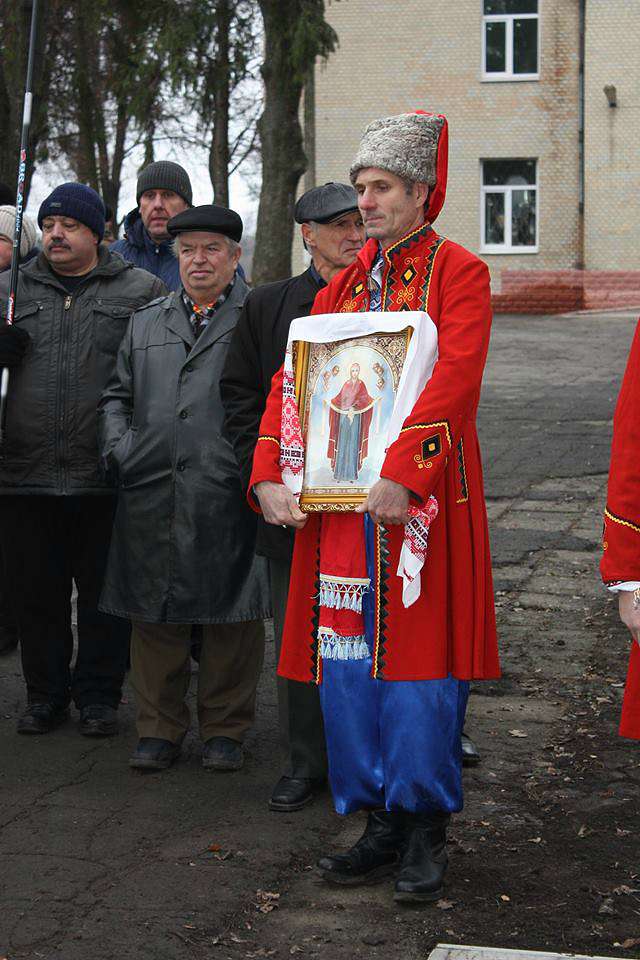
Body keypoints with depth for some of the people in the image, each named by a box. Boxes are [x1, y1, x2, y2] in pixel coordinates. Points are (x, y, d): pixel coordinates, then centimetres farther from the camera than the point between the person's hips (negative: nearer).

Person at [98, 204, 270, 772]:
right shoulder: (146, 324, 18)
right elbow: (117, 396, 22)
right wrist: (120, 448, 7)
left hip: (227, 499, -4)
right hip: (151, 496, 4)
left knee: (231, 617, 2)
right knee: (154, 616, 8)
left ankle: (226, 729, 16)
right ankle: (159, 728, 19)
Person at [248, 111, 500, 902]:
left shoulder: (459, 274, -1)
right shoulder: (343, 286, 16)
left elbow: (453, 379, -16)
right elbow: (292, 382, 11)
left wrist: (402, 476, -26)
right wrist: (270, 475, -3)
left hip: (420, 502, -5)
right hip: (338, 506, 6)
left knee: (419, 666, -2)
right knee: (347, 668, 6)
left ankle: (425, 835, 10)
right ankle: (382, 827, 18)